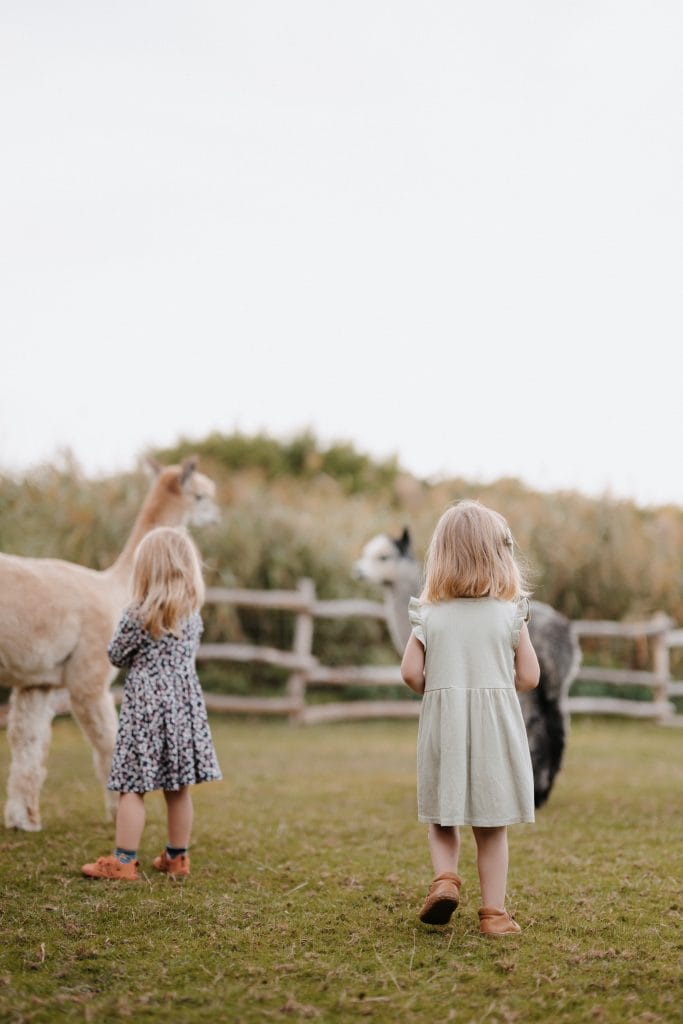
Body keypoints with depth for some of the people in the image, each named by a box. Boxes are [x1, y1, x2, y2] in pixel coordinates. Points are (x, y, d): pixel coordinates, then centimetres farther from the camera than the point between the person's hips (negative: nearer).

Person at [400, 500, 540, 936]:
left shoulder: (429, 615, -1)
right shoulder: (510, 613, -3)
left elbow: (411, 673, -6)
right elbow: (529, 677, -3)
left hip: (443, 724, 1)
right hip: (496, 725, -1)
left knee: (442, 820, 15)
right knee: (492, 827, 8)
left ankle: (445, 877, -8)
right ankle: (494, 911, 10)